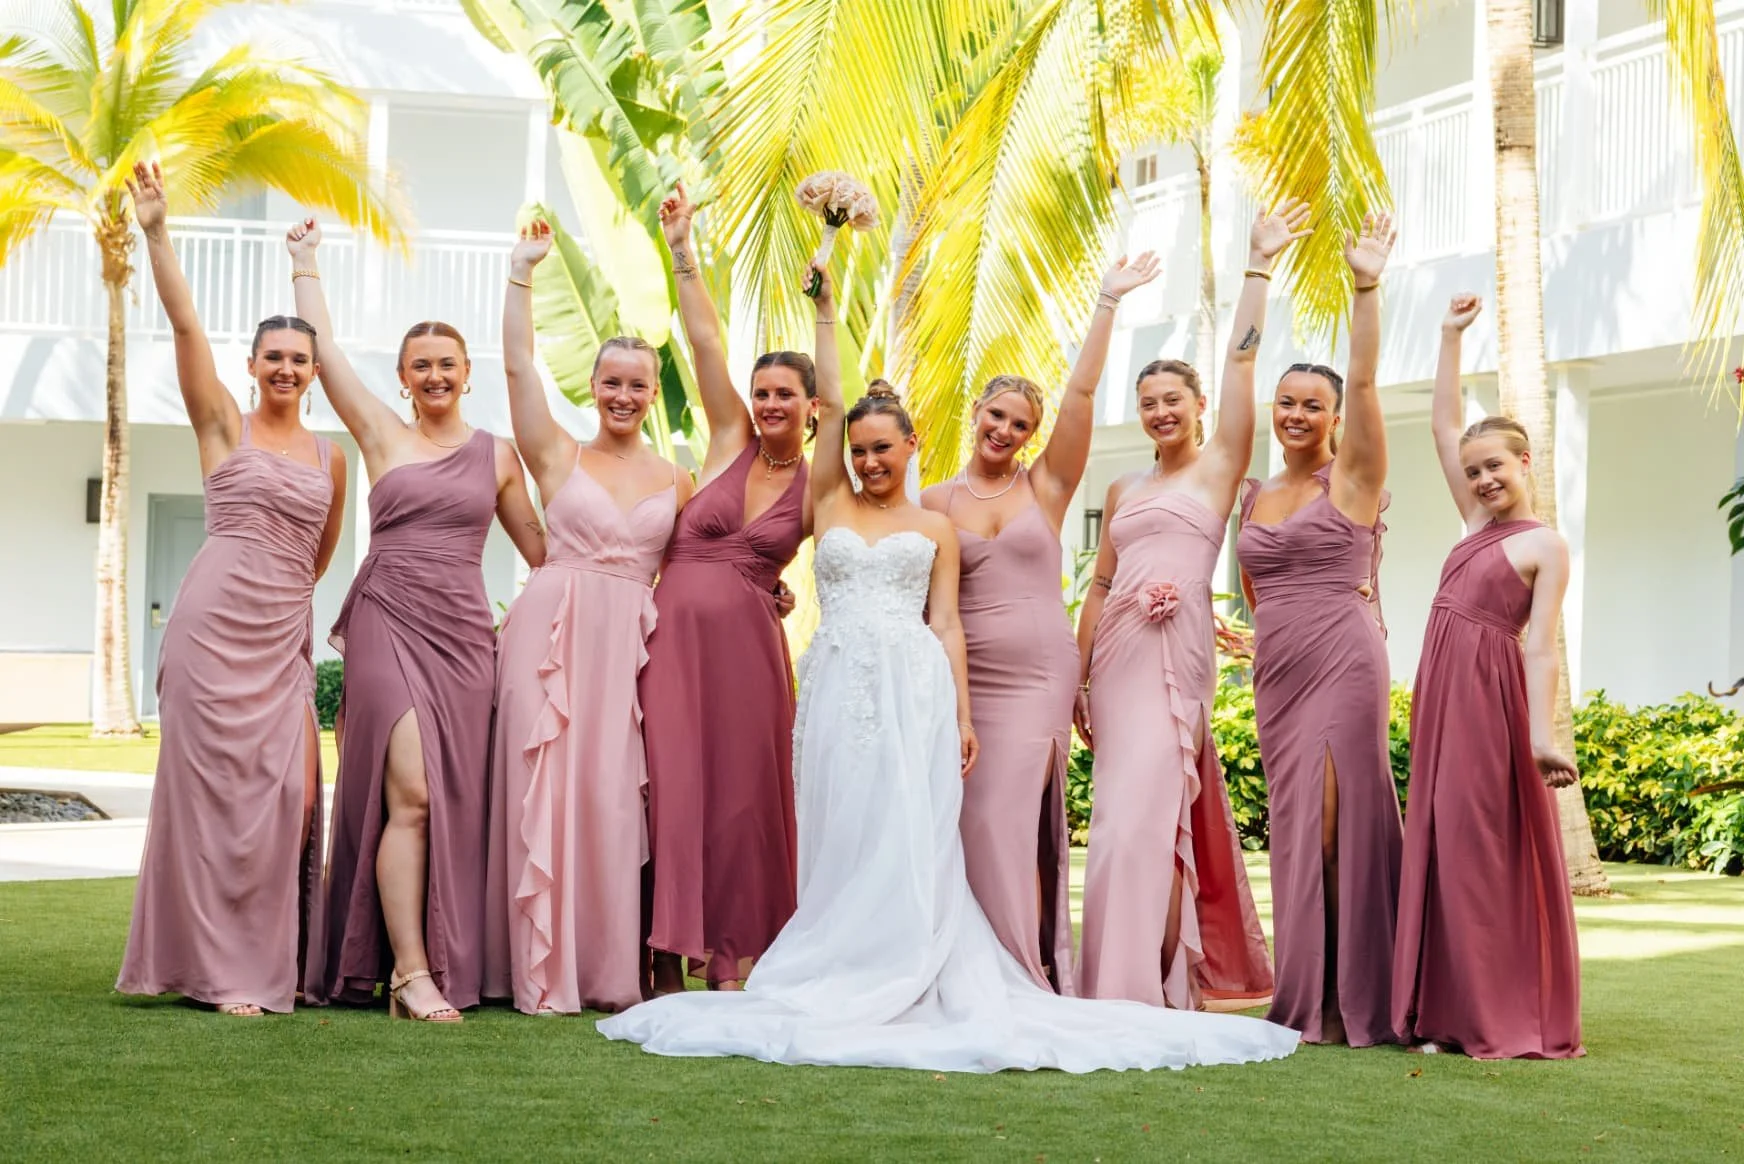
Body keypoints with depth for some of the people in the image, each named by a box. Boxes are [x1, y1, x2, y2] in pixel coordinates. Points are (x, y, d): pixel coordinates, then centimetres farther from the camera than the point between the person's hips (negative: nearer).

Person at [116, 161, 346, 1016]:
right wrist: (155, 234, -14)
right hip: (214, 622, -4)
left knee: (289, 791, -4)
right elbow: (184, 324, -7)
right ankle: (219, 968, 0)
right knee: (215, 782, -4)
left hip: (286, 633, 4)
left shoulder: (330, 457, 14)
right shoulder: (223, 425, 4)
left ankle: (274, 960, 6)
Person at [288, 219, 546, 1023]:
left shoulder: (497, 455, 12)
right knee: (410, 793, -14)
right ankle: (410, 973, -13)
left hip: (463, 633, 2)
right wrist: (304, 263, 17)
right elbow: (324, 351, 9)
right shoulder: (382, 436, 8)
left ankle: (441, 969, 8)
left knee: (453, 803, 2)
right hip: (388, 621, -2)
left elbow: (535, 546, 20)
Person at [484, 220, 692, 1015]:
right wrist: (521, 272, -3)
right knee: (547, 791, -3)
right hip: (553, 630, -2)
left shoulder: (675, 482, 13)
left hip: (629, 643, 2)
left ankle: (610, 969, 7)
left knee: (613, 795, -1)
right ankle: (545, 972, 2)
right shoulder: (558, 456, 7)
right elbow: (517, 365, -2)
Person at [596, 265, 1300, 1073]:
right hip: (839, 685, 1)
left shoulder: (934, 528, 13)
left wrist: (963, 715, 1)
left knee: (907, 841, -9)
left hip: (913, 685, -1)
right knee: (841, 840, -1)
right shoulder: (831, 505, 14)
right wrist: (825, 310, 11)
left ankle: (906, 985, -10)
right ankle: (840, 982, 2)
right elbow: (829, 404, 10)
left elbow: (946, 623, 8)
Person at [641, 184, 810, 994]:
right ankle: (670, 953, 2)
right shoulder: (730, 440, 5)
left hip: (748, 642, 0)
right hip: (675, 629, 1)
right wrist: (681, 253, -6)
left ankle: (735, 955, 10)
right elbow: (705, 342, -1)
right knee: (672, 784, -2)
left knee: (743, 792, 2)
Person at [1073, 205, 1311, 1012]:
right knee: (1127, 813, 8)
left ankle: (1155, 983, -13)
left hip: (1176, 650, -6)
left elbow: (1240, 363, -3)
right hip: (1118, 653, 6)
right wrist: (1080, 678, 15)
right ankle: (1129, 981, 15)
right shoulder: (1124, 491, 20)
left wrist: (1257, 268, -3)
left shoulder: (1218, 468, 5)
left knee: (1146, 810, -14)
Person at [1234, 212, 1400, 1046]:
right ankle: (1307, 999, 10)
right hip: (1276, 669, 6)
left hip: (1343, 657, -6)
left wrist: (1367, 288, -19)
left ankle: (1352, 1002, -4)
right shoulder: (1253, 496, 16)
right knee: (1294, 825, 5)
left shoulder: (1353, 478, 0)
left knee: (1339, 819, -9)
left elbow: (1364, 381, -13)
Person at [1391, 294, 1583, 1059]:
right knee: (1444, 845, 6)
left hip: (1490, 694, -7)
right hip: (1443, 692, 7)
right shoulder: (1478, 524, 16)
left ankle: (1508, 1019, -2)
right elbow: (1443, 425, 21)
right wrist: (1451, 336, 20)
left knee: (1489, 850, -7)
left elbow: (1542, 646, -10)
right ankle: (1454, 1012, 10)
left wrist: (1543, 734, -19)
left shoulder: (1545, 547, -2)